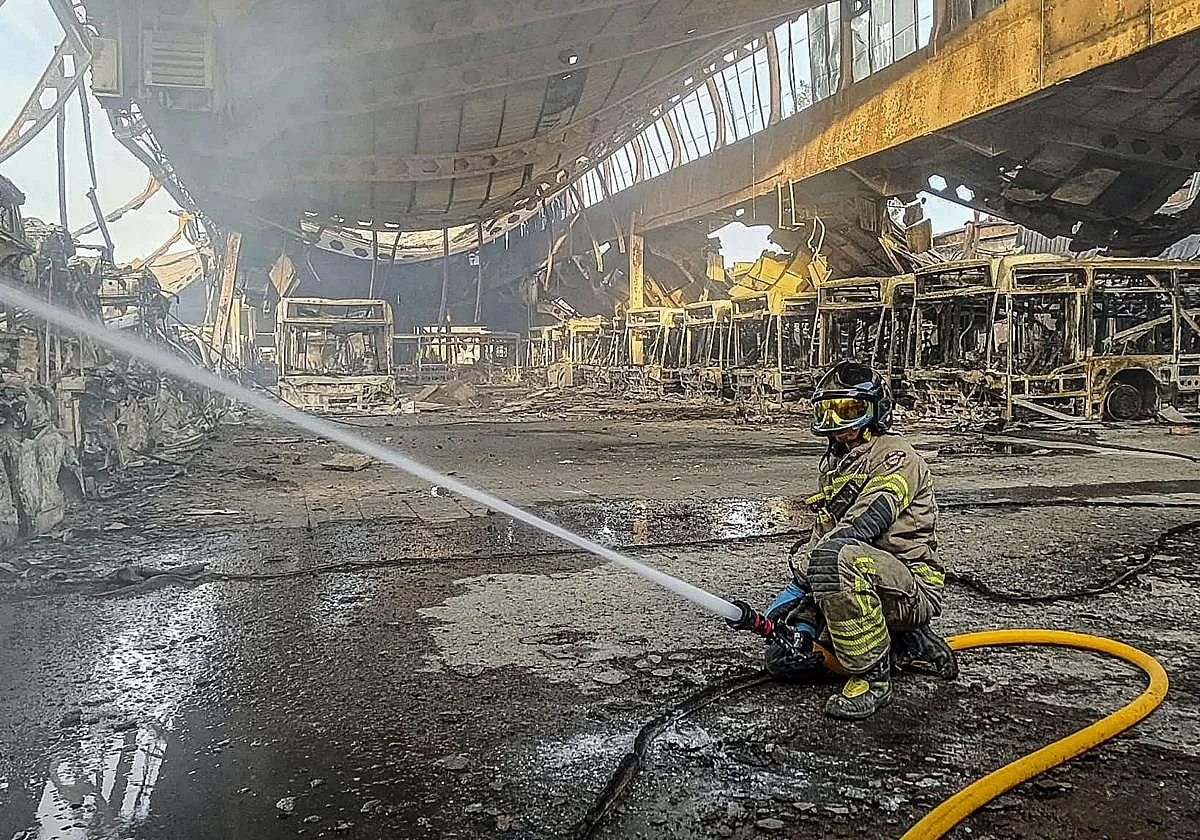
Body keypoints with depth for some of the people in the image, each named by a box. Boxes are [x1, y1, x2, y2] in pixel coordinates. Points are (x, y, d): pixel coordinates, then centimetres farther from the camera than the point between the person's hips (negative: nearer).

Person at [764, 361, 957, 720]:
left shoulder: (894, 454, -6)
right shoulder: (835, 467, 21)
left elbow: (868, 521, -23)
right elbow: (819, 536, 14)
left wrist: (797, 586, -29)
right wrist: (803, 625, 0)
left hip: (912, 586, -9)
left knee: (835, 554, -37)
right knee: (783, 658, -2)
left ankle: (873, 677, -24)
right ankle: (908, 645, 7)